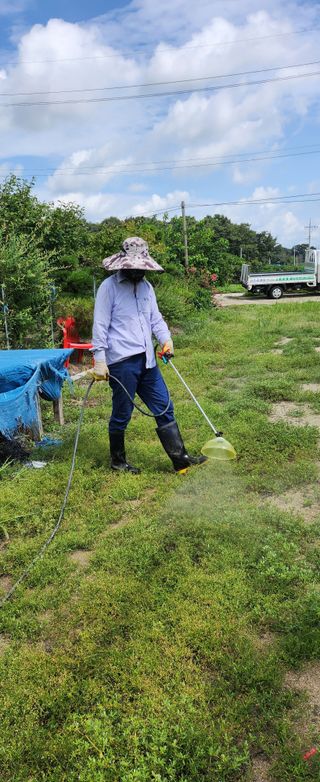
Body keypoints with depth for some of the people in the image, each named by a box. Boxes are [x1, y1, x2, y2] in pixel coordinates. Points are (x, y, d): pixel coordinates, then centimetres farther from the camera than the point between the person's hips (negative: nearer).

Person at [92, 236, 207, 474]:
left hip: (147, 360, 7)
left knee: (164, 408, 6)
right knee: (122, 415, 5)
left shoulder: (146, 286, 14)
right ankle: (118, 461, 24)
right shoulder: (109, 287, -6)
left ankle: (180, 458, 13)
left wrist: (166, 339, -2)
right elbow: (100, 325, -8)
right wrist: (100, 360, -13)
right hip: (122, 362, -7)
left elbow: (156, 318, 17)